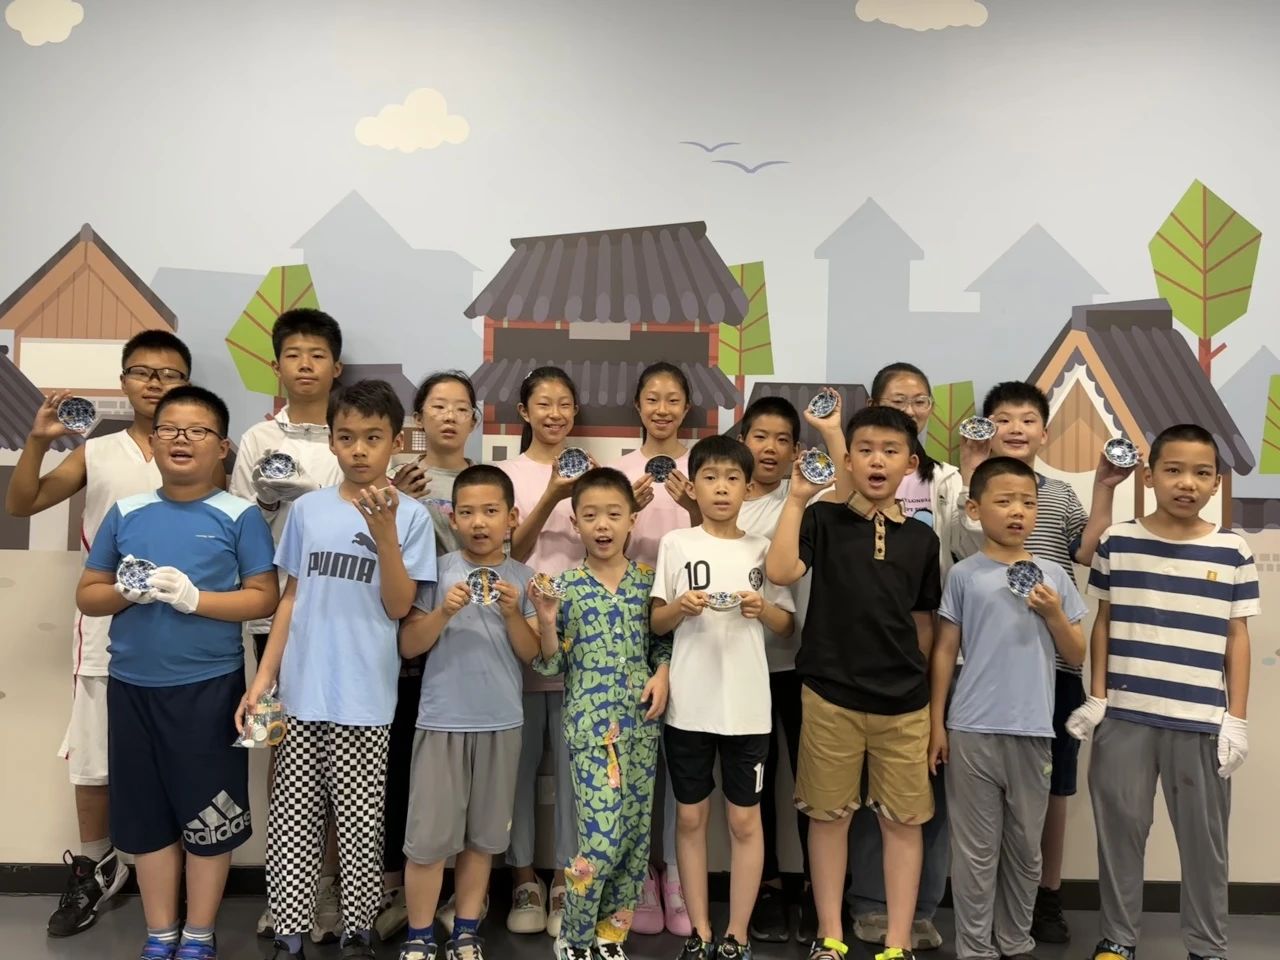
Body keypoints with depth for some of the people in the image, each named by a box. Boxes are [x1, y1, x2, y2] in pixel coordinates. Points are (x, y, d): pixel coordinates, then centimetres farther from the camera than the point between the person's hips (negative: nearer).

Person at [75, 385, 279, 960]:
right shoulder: (125, 513, 5)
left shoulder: (240, 517, -4)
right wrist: (126, 592, -12)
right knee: (146, 817, 13)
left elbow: (264, 599, -7)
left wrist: (194, 597, -19)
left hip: (209, 687, -3)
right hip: (132, 686, 4)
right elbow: (87, 595, 9)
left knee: (208, 817, 6)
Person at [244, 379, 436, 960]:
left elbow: (398, 606, -8)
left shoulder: (409, 516, -4)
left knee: (360, 827, 7)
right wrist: (263, 678, 6)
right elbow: (291, 597, 10)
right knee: (291, 824, 9)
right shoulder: (308, 509, 5)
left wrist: (384, 535, -20)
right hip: (300, 693, 3)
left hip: (365, 700, -3)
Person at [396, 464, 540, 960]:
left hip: (501, 722, 2)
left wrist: (512, 614, -15)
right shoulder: (437, 571, -3)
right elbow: (408, 646, -4)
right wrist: (444, 612, -18)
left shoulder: (522, 578, 2)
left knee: (482, 836, 12)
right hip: (442, 720, -2)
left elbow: (531, 654, 1)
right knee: (428, 837, 2)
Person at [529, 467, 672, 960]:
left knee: (636, 831, 9)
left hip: (641, 721, 4)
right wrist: (545, 620, -18)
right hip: (591, 723, -4)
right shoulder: (565, 586, -3)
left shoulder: (648, 579, 4)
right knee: (603, 836, -10)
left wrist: (663, 674, -6)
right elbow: (550, 663, -2)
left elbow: (664, 641, 13)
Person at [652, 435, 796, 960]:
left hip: (746, 705, 0)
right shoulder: (675, 544, 2)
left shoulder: (763, 549, 4)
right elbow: (655, 623, 4)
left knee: (744, 820, 7)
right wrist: (680, 607, -16)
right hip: (689, 704, 0)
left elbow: (786, 626, 7)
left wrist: (763, 609, -13)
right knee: (691, 817, 9)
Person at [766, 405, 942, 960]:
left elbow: (922, 621, 13)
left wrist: (915, 680, 13)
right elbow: (780, 572, -19)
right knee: (828, 815, 9)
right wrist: (797, 499, -18)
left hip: (903, 701, 3)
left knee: (904, 820, 8)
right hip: (830, 695, -2)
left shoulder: (921, 538, 6)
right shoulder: (823, 520, -2)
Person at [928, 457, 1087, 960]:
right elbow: (944, 651, 2)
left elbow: (1076, 656, 9)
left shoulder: (1054, 576, 6)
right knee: (977, 850, 6)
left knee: (1025, 849, 15)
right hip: (973, 731, -3)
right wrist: (935, 724, 1)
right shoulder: (964, 576, -1)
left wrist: (1054, 614, -9)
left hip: (1032, 732, 3)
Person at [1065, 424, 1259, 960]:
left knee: (1204, 836, 11)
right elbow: (1102, 625, 5)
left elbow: (1237, 638, 3)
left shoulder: (1232, 552, 0)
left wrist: (1237, 719, 0)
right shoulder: (1118, 542, -1)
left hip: (1201, 720, 0)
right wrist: (1095, 699, 2)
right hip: (1125, 716, 0)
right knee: (1120, 828, 9)